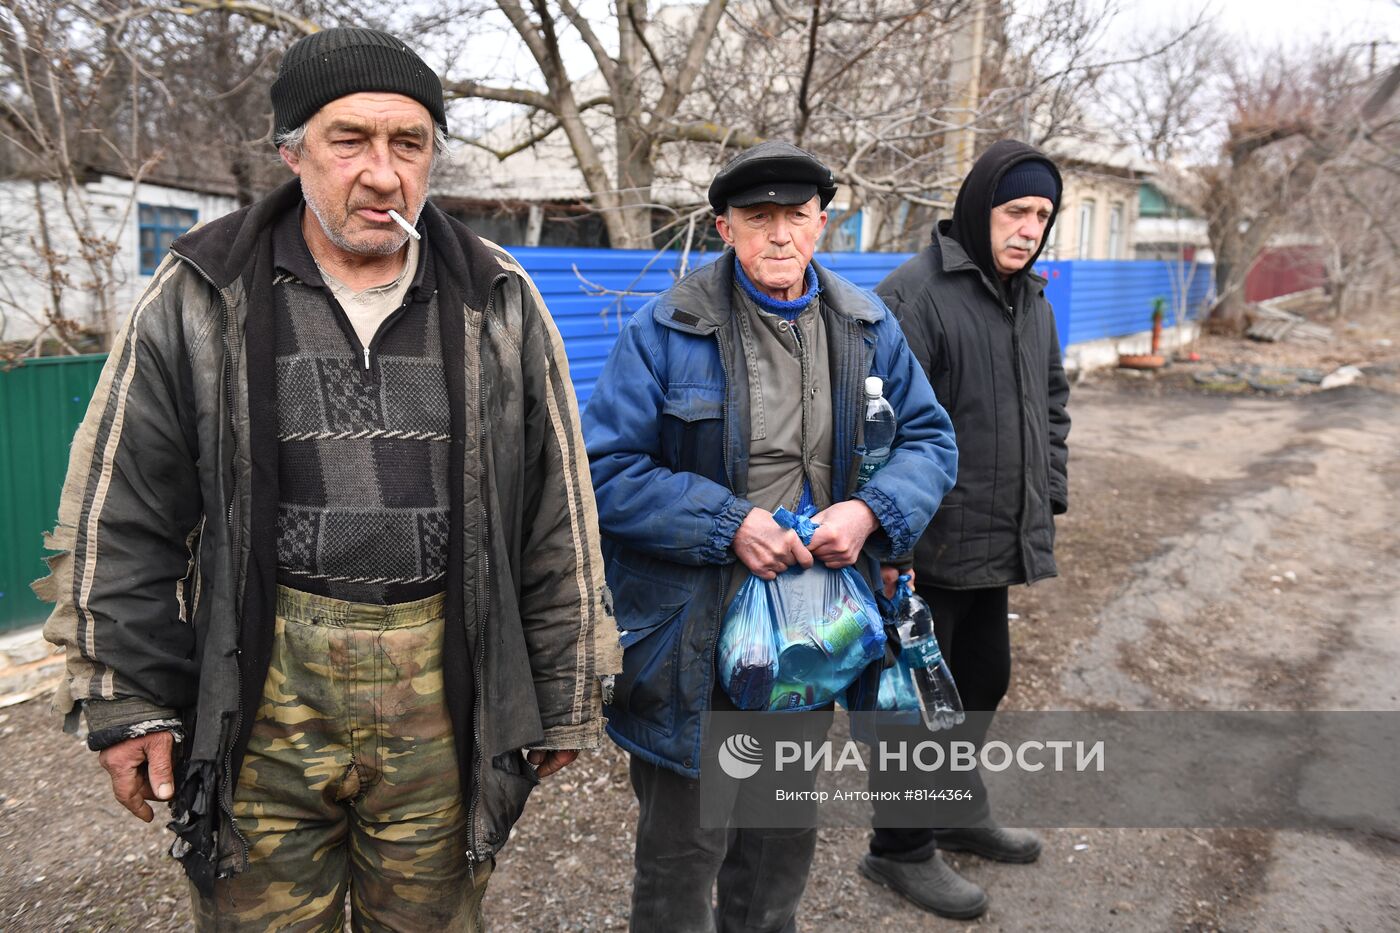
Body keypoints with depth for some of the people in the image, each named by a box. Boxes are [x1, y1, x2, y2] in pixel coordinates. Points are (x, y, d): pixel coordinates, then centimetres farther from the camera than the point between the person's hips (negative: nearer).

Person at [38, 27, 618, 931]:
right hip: (262, 686, 0)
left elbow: (560, 520, 3)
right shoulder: (200, 300, -1)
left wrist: (562, 703, 4)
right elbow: (119, 515, 3)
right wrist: (128, 700, 1)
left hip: (441, 695, 1)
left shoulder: (499, 304, 0)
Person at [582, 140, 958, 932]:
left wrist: (871, 512, -14)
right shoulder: (667, 330, -13)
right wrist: (731, 524, -22)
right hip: (693, 632, -4)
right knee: (685, 847, 11)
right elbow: (604, 469, -14)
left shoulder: (867, 327, 0)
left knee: (787, 835, 25)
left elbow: (931, 438, 6)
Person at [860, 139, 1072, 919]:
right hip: (929, 546, -8)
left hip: (996, 543, 9)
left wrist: (1050, 498, 15)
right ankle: (903, 848, 24)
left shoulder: (1033, 299, 11)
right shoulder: (915, 293, -16)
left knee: (984, 679, 22)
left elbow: (1052, 403, 22)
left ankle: (960, 809, 43)